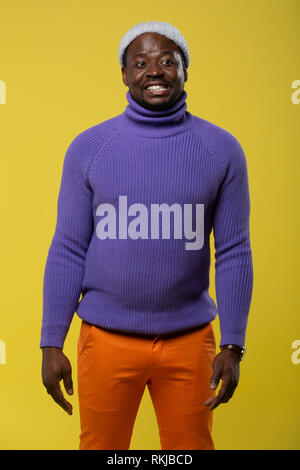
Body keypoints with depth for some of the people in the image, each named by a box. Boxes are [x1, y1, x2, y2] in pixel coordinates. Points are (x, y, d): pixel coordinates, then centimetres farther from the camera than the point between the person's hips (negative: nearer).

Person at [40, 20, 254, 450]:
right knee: (101, 447, 12)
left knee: (192, 446, 12)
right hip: (106, 339, 0)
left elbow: (234, 253, 0)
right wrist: (51, 343, -2)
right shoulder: (88, 148, -1)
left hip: (189, 340, 1)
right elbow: (68, 250, 0)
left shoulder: (222, 150, -1)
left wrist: (233, 346, -4)